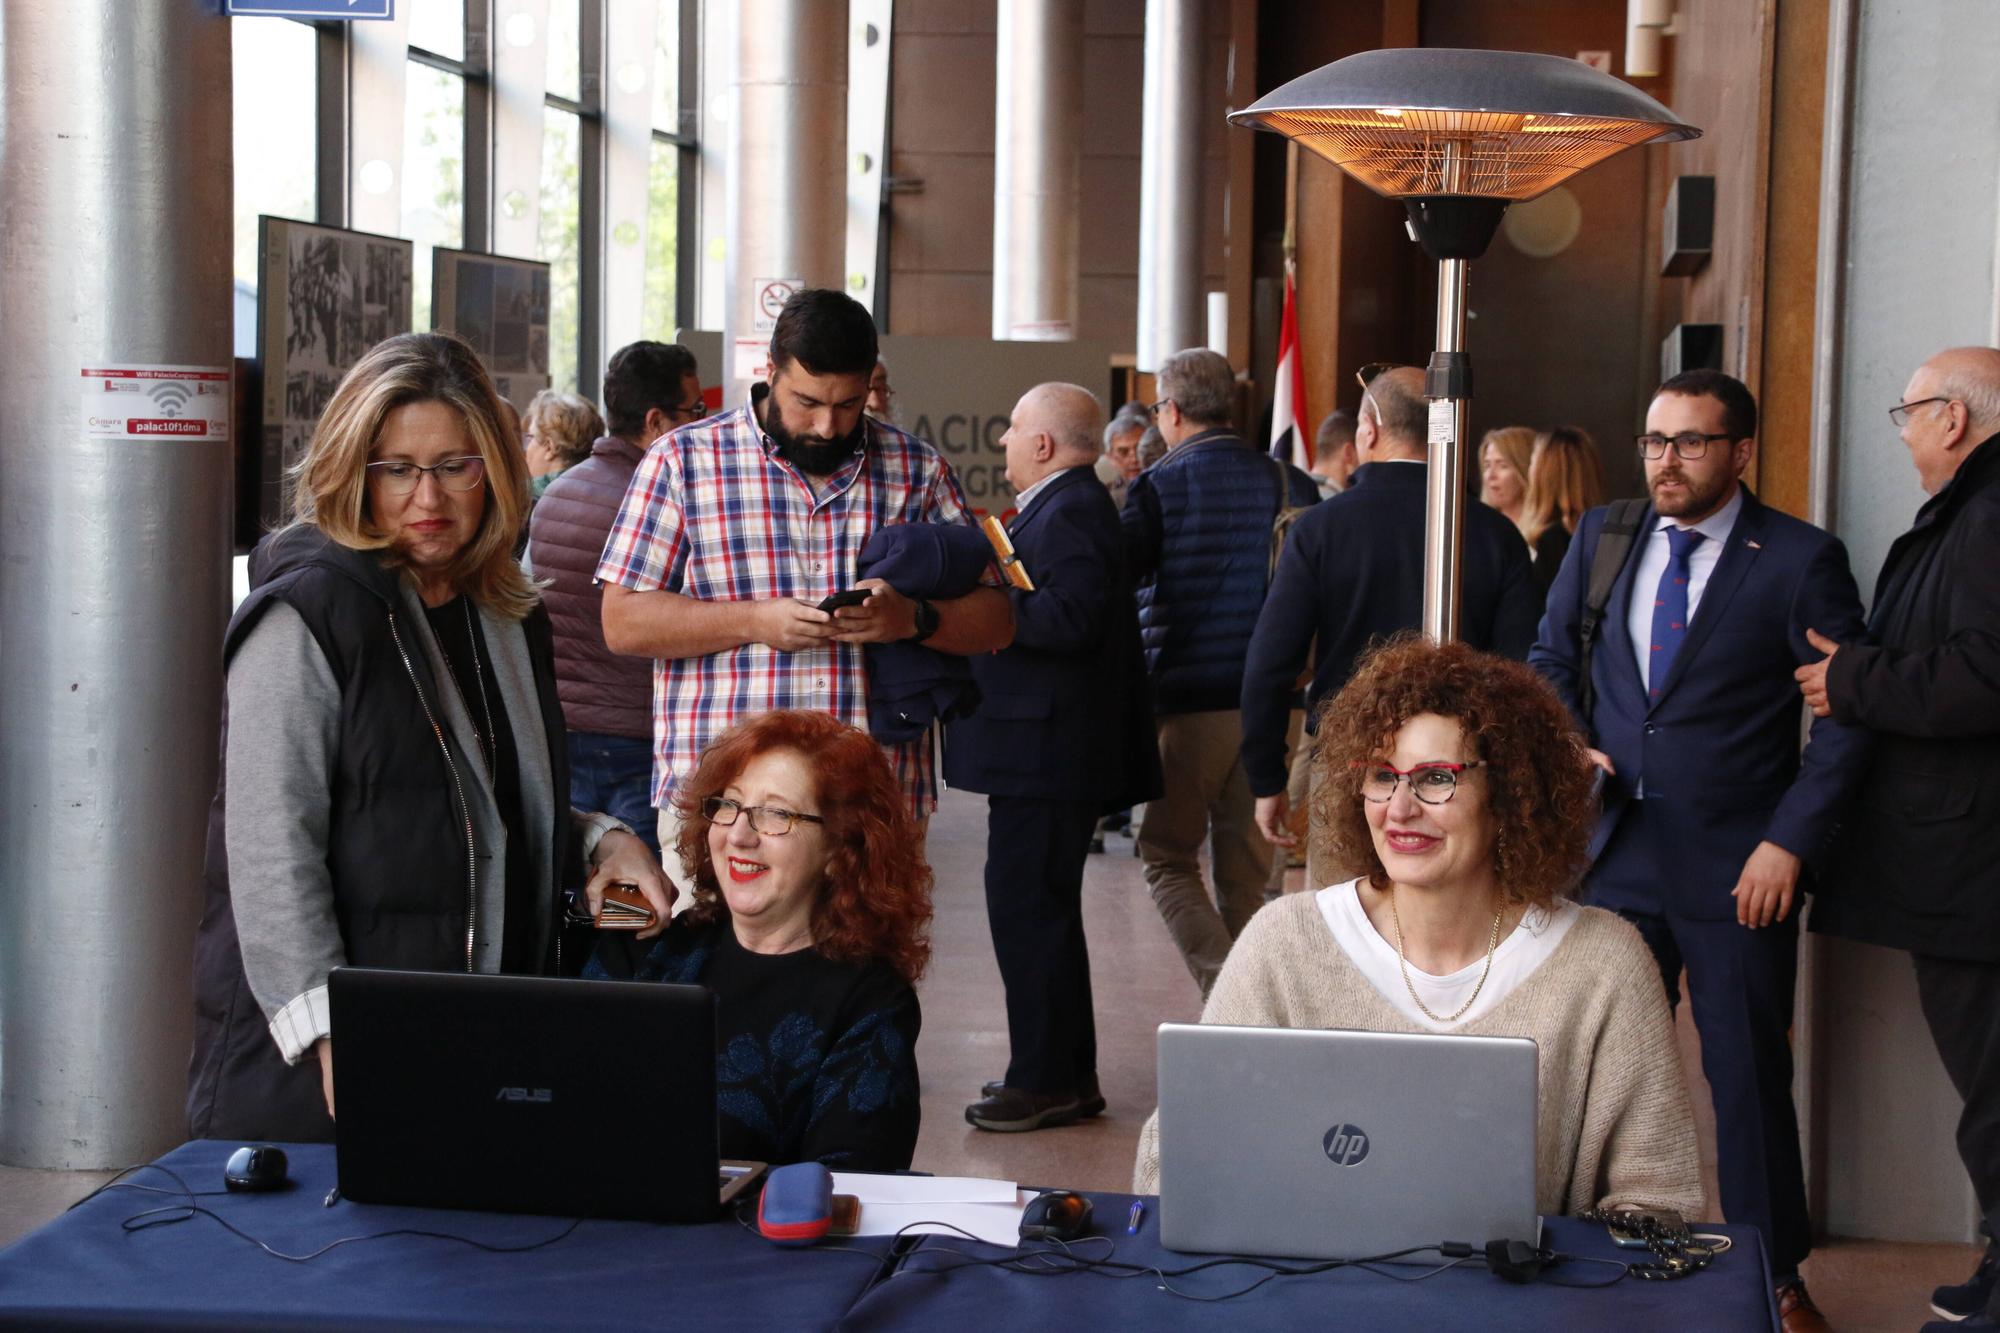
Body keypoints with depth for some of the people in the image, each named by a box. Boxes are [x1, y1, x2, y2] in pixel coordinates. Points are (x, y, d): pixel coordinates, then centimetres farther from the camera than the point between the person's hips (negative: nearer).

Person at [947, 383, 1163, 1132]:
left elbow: (1071, 618, -27)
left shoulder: (1072, 512, -15)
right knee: (1041, 909, 16)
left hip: (1047, 753, -11)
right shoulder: (1057, 507, 19)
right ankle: (1068, 1076, 24)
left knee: (1028, 909, -7)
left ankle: (1046, 1080, -1)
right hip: (1044, 753, 11)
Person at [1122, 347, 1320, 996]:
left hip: (1190, 698, -4)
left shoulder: (1159, 486, -8)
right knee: (1245, 864, 14)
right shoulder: (1289, 483, 4)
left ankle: (1225, 993, -11)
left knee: (1168, 857, 7)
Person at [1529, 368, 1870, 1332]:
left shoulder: (1799, 560, -6)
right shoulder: (1600, 538, 8)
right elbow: (1551, 658, 18)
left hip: (1738, 865, -4)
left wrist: (1789, 841, -13)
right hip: (1617, 847, 4)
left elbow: (1846, 717, -7)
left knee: (1749, 1073, 5)